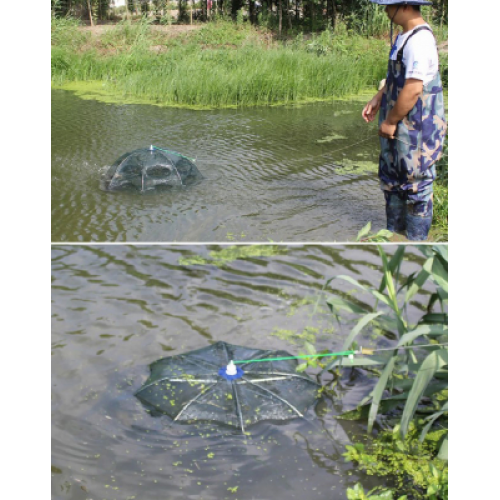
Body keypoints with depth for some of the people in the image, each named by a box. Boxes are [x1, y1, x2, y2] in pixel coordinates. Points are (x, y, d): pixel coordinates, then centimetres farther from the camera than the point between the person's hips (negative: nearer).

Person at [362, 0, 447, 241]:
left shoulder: (419, 41, -22)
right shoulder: (405, 36, 10)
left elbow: (413, 89, -26)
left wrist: (390, 121, -18)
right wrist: (377, 99, 12)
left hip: (416, 127, -11)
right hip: (400, 124, 11)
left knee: (415, 185, 2)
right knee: (391, 179, 20)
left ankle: (416, 239, 16)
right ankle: (394, 231, 35)